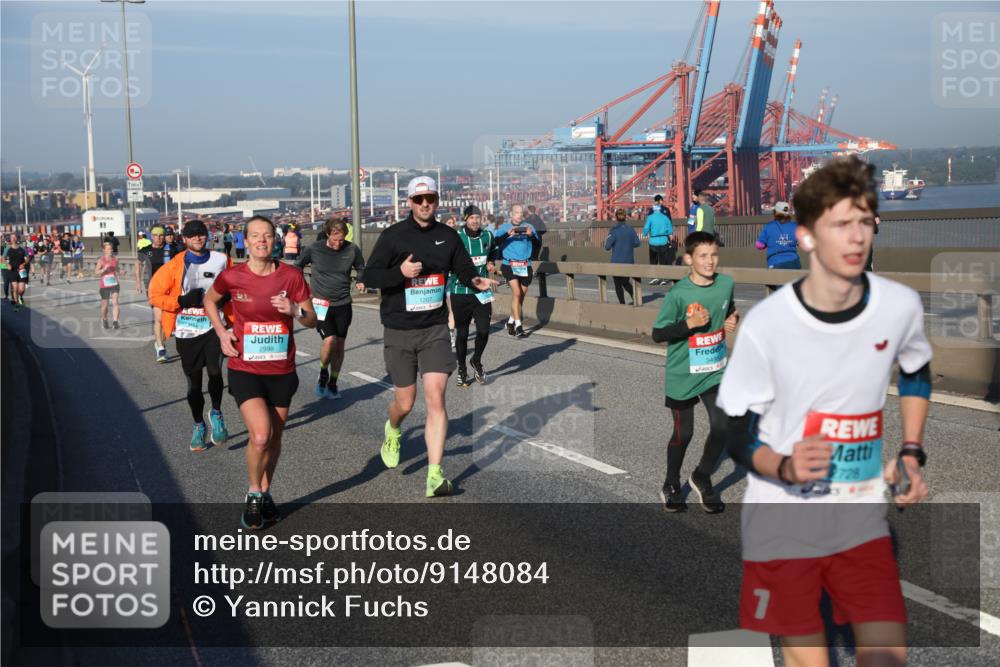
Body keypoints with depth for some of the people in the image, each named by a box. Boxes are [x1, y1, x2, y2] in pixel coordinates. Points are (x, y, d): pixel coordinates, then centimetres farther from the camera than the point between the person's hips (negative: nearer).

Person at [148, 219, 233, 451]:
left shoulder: (221, 261, 3)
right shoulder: (176, 266, -2)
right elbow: (154, 295, -3)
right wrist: (182, 301, -16)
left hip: (213, 327, 0)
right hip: (186, 330, 1)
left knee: (214, 371, -20)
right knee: (193, 381, 9)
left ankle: (217, 414, 6)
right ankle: (199, 426, 28)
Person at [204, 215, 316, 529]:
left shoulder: (291, 276, -5)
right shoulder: (232, 277, -7)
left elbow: (312, 320, 2)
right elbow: (209, 300, 14)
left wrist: (296, 310, -20)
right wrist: (222, 333, 0)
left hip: (281, 370, 2)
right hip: (245, 370, -2)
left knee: (274, 439, 13)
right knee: (260, 436, -17)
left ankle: (266, 494, 35)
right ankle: (254, 494, 7)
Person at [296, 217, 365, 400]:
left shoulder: (352, 250, -5)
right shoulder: (313, 249, -9)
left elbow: (361, 268, 15)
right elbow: (298, 266, 10)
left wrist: (361, 282, 2)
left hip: (343, 304, 3)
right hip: (321, 304, -3)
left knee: (339, 345, 7)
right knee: (329, 341, -19)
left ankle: (332, 384, 24)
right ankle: (323, 374, 9)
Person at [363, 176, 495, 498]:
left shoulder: (448, 236, 4)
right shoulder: (393, 236, -4)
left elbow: (464, 268, 11)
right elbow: (369, 276, -7)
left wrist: (476, 280, -12)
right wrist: (400, 272, -24)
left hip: (435, 329, 1)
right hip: (399, 330, -1)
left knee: (436, 399, -10)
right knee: (405, 402, 9)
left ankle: (435, 475, -8)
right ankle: (392, 432, 46)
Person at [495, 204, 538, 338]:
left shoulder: (528, 227, 4)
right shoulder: (504, 227, 1)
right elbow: (497, 240, -15)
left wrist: (531, 234, -33)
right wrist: (507, 234, -34)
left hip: (525, 265, 3)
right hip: (509, 265, -3)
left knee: (521, 295, 11)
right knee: (516, 292, -17)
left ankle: (511, 321, 31)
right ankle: (518, 325, -14)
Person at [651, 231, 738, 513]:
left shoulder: (726, 284, -4)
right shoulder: (678, 294, -19)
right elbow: (657, 334, -15)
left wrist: (733, 320, -5)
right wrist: (689, 324, -27)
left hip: (715, 371, 4)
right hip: (682, 375, -4)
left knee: (722, 427, -5)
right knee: (683, 433, 8)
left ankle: (702, 477, 23)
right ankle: (671, 486, 33)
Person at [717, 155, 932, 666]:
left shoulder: (901, 306, -7)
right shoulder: (765, 324, -17)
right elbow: (738, 437, -9)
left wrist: (911, 453, 6)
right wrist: (785, 468, -29)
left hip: (863, 520, 3)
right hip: (781, 526, -3)